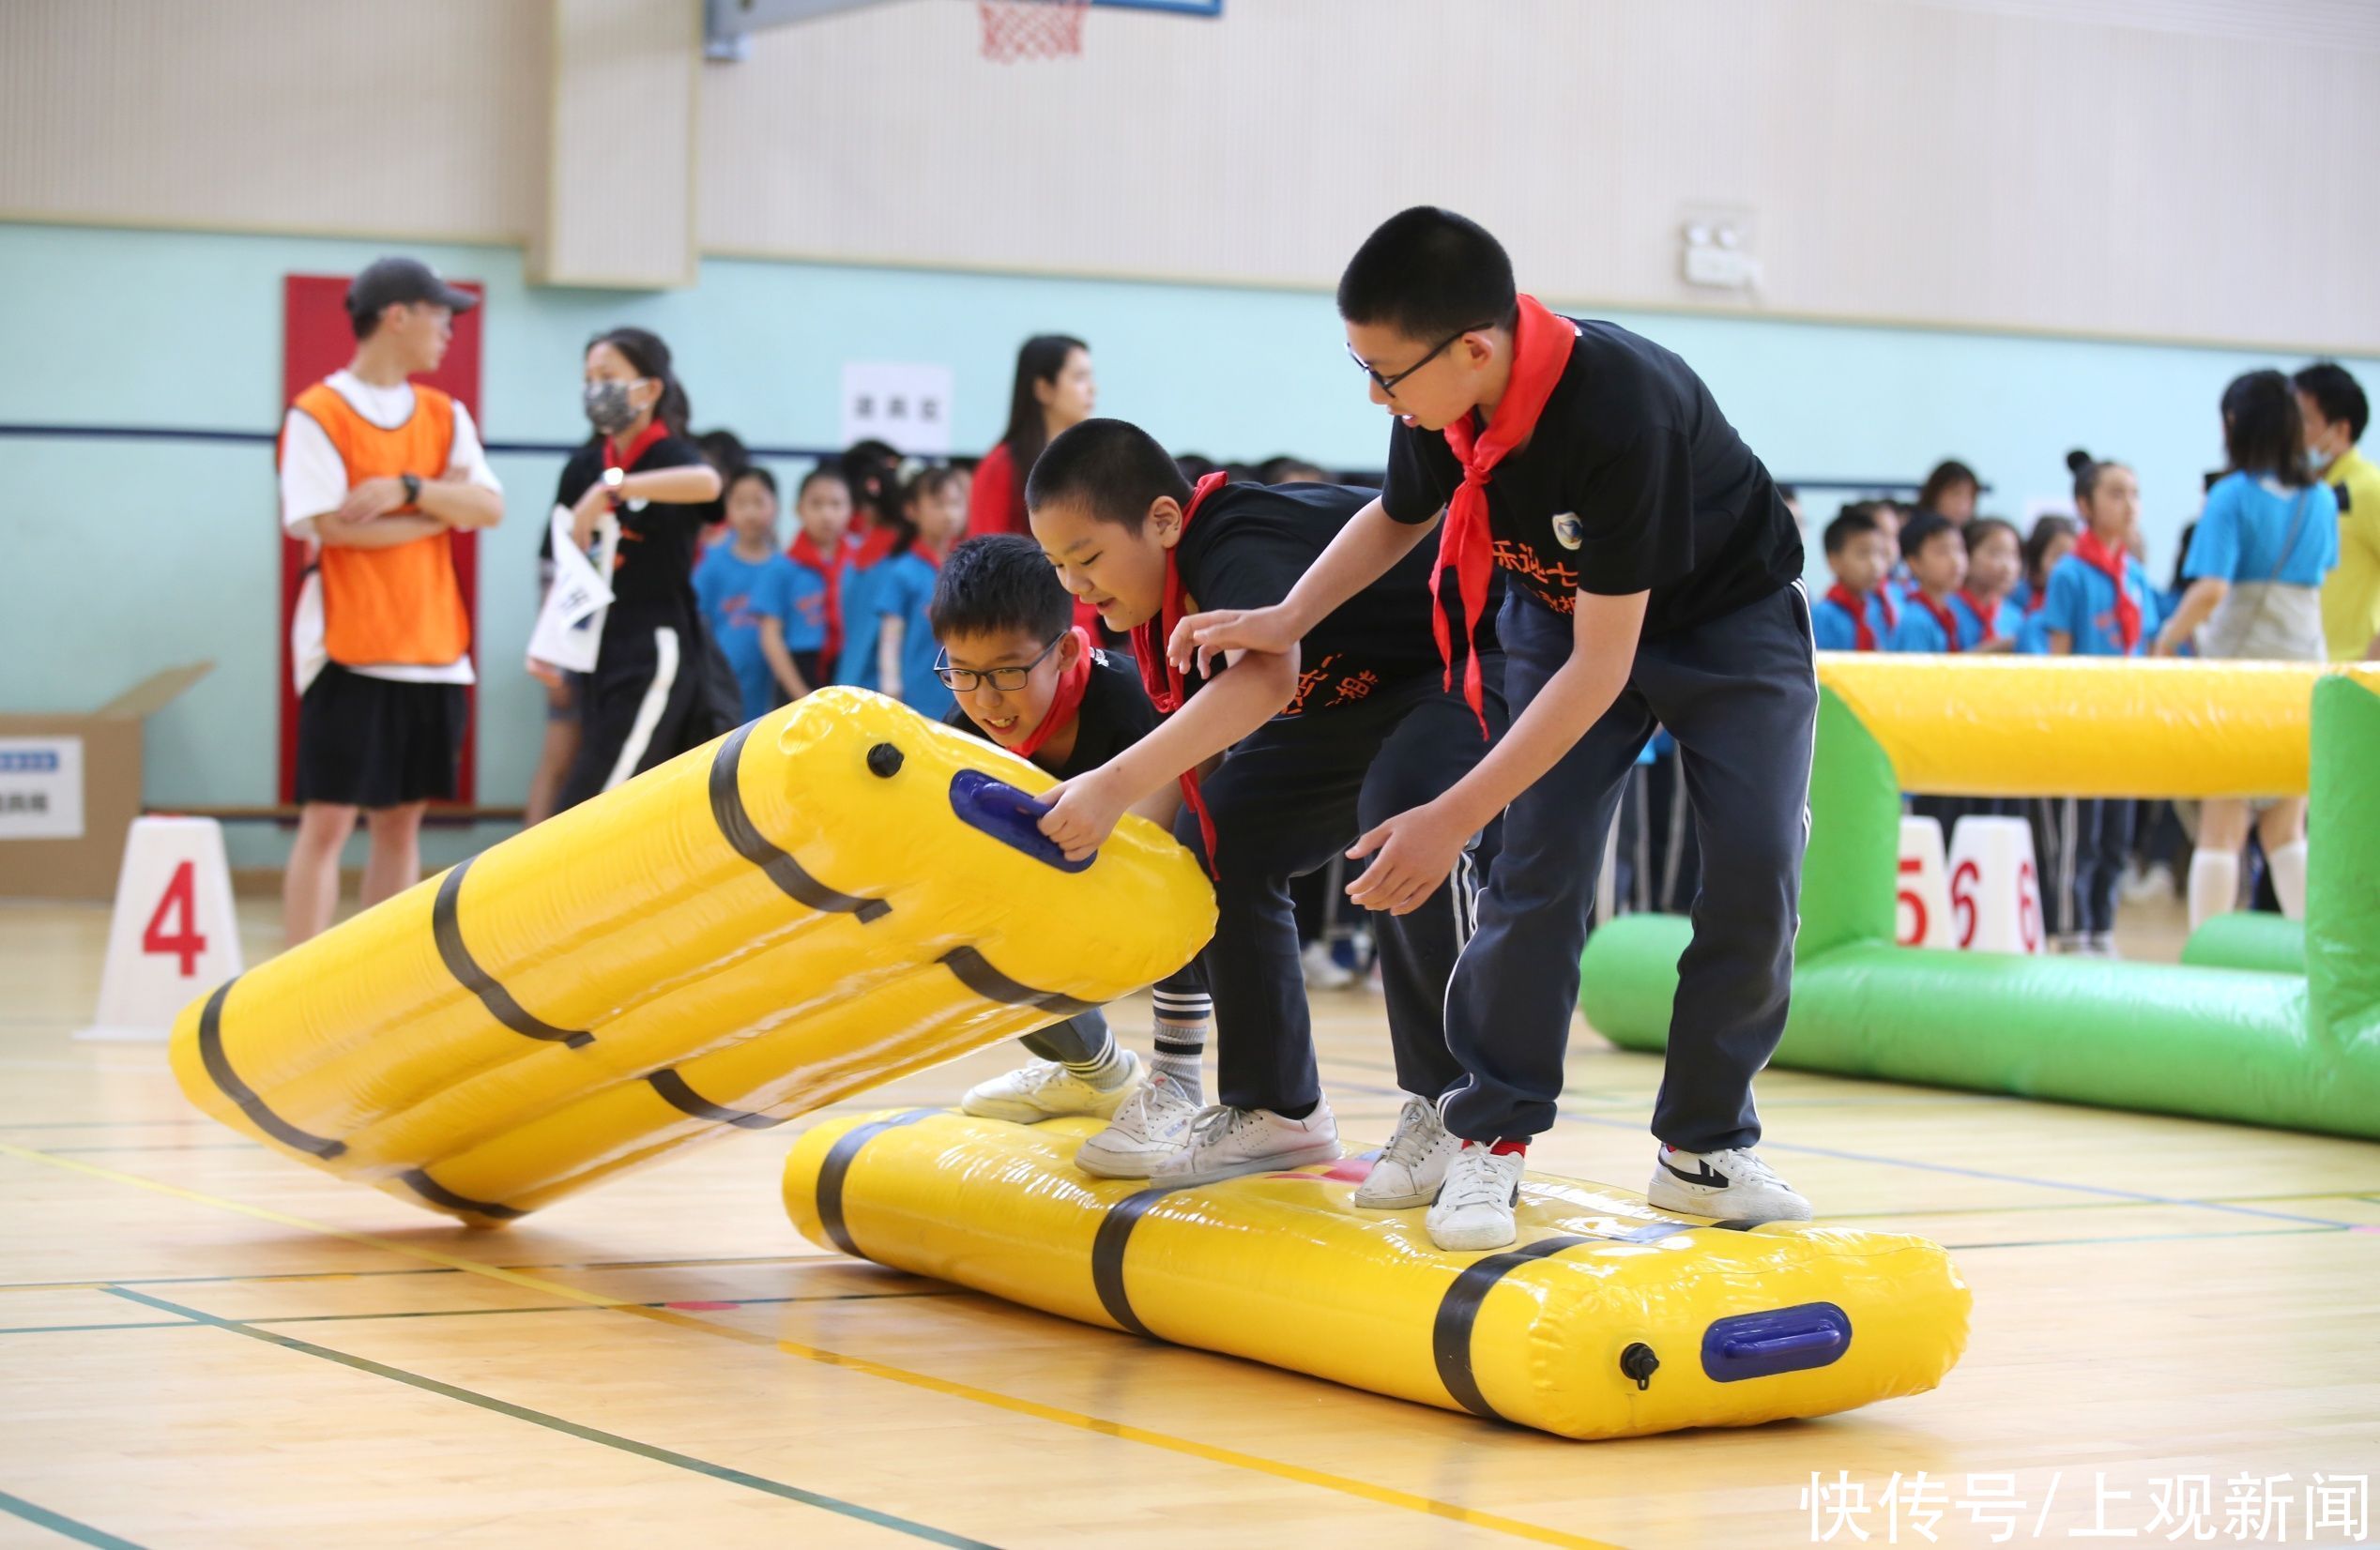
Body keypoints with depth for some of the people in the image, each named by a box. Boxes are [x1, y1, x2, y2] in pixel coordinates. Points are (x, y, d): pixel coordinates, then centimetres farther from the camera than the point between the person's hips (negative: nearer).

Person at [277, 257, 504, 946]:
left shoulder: (445, 416, 12)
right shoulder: (317, 414, -6)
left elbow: (489, 508, 0)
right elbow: (334, 525, -16)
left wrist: (408, 489, -16)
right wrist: (442, 509, -6)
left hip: (431, 653, 6)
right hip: (348, 649, -6)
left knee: (400, 821, 9)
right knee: (328, 819, -7)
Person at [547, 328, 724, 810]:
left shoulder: (669, 456, -10)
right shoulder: (584, 466, 9)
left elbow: (707, 482, -35)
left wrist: (612, 487, -37)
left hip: (657, 649, -6)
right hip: (601, 649, 6)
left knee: (591, 803, -12)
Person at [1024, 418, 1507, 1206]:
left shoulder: (1240, 550, -34)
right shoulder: (1171, 593, -5)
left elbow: (1268, 673, -56)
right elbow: (1184, 757, 5)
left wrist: (1117, 784, -63)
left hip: (1483, 659, -10)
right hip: (1364, 694, 10)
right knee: (1215, 838, 0)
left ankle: (1453, 1111, -20)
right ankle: (1275, 1110, 11)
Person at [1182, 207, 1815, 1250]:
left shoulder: (1622, 411, -40)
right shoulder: (1441, 406, -20)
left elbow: (1602, 663, -36)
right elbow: (1399, 516, 7)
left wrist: (1453, 818, -35)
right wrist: (1288, 619, -9)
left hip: (1730, 616, -4)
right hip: (1561, 611, 4)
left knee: (1756, 878, -13)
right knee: (1539, 868, -13)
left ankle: (1703, 1147, 3)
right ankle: (1491, 1137, -4)